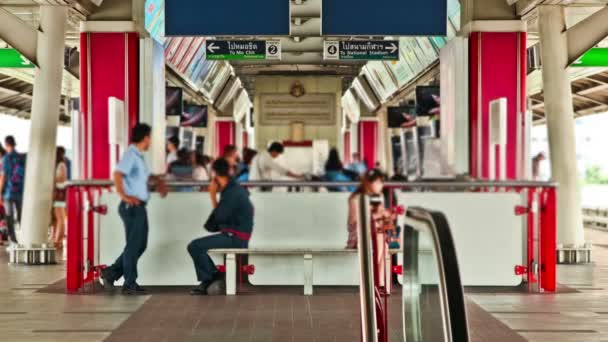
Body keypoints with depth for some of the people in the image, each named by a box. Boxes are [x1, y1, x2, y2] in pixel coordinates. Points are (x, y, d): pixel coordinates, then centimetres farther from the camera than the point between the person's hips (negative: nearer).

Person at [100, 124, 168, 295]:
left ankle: (111, 273, 20)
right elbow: (117, 174, -28)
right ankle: (130, 284, 6)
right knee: (133, 246, -2)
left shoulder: (138, 156, 16)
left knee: (140, 245, 14)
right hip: (132, 207, -9)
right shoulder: (131, 154, -13)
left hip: (139, 207, 9)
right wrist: (124, 196, -28)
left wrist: (157, 180, 26)